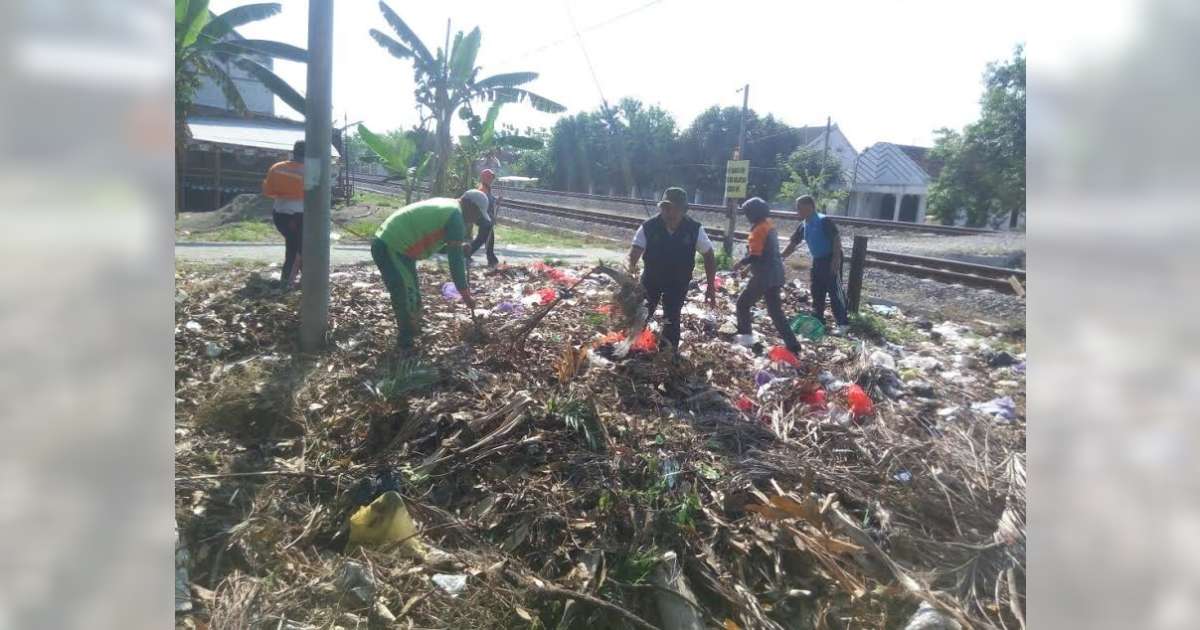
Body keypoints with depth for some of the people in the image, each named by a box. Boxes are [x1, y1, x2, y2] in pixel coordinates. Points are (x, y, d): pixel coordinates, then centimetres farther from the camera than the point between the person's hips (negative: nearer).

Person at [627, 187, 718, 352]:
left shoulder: (694, 229, -18)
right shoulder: (648, 227, -20)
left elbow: (709, 256, -7)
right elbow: (635, 250, -28)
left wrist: (711, 286, -7)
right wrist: (632, 267, -52)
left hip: (678, 282, 0)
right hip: (651, 278, 1)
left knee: (672, 320, -5)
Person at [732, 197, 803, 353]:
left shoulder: (759, 230, -17)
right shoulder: (769, 225, 12)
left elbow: (755, 256, -23)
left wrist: (740, 263, -7)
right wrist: (746, 263, 19)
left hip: (764, 276, -9)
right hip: (775, 275, 9)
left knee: (743, 304, 8)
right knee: (775, 310, 12)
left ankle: (745, 336, 11)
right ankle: (791, 343, 8)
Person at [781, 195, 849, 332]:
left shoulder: (824, 221, -18)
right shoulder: (803, 226, 6)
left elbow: (837, 239, -20)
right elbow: (793, 243, 12)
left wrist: (836, 259, -24)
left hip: (831, 260, -9)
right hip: (817, 261, 9)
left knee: (834, 291, -7)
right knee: (817, 291, 12)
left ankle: (843, 324, -2)